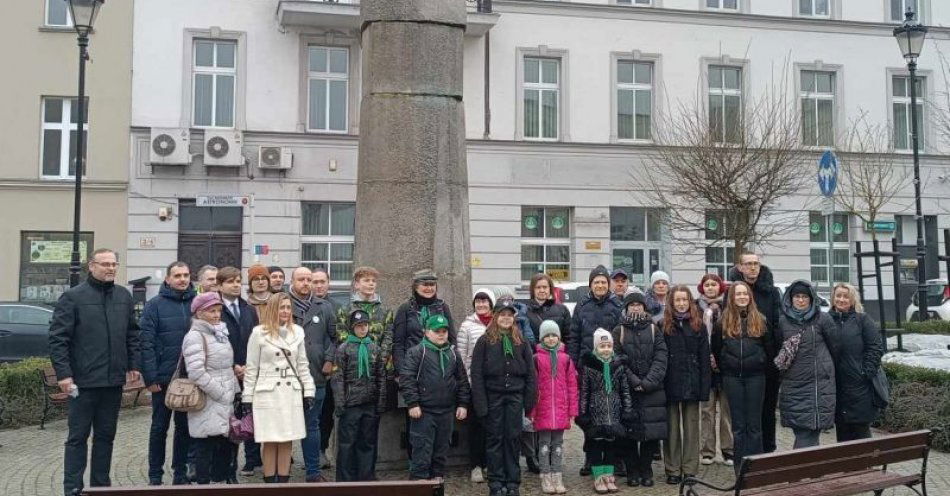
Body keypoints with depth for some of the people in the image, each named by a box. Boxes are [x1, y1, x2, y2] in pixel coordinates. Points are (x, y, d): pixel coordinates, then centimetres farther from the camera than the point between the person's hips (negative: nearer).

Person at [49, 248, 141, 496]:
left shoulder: (124, 296, 9)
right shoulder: (73, 297, -6)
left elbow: (133, 334, 15)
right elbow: (58, 338, -8)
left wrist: (133, 365, 9)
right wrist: (63, 373, -14)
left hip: (114, 381, 5)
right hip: (84, 381, -5)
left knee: (106, 436, 13)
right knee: (78, 436, 3)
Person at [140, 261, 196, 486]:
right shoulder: (155, 305, -5)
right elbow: (146, 343, -9)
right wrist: (150, 378, -13)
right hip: (163, 379, -2)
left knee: (184, 426, 12)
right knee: (159, 427, 9)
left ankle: (180, 471, 24)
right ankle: (155, 475, 20)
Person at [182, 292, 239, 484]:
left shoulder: (220, 334, 16)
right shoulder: (194, 336, -11)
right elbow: (197, 372, -19)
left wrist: (234, 392, 12)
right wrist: (222, 394, -16)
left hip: (225, 404, 8)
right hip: (208, 405, -8)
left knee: (227, 443, 10)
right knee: (206, 447, -1)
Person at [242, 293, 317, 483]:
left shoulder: (297, 332, 9)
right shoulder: (259, 332, -1)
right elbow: (251, 368, 0)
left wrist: (308, 392, 8)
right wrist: (247, 398, -2)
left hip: (291, 393, 3)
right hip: (267, 394, -3)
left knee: (287, 442, 4)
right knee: (269, 442, 0)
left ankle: (283, 482, 13)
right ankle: (270, 482, 10)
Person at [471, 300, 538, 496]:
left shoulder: (521, 342, 8)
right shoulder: (484, 341, 0)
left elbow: (530, 373, 7)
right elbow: (476, 374, -4)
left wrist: (529, 400, -1)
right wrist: (480, 403, -11)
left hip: (515, 396, 2)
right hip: (493, 396, -2)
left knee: (513, 439, 5)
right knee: (494, 439, 4)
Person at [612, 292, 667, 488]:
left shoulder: (654, 330, 9)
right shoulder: (618, 331, 6)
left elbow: (660, 359, 1)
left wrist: (648, 382, -11)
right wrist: (634, 381, -12)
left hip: (652, 390, 1)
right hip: (626, 389, -1)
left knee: (651, 432, 0)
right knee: (628, 434, -1)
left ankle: (646, 471, 13)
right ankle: (632, 472, 12)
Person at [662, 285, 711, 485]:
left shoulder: (698, 326, 5)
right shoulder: (663, 326, 1)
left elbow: (704, 359, 3)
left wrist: (704, 387, -5)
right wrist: (659, 384, -10)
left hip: (691, 384, 1)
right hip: (670, 384, -1)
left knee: (691, 427, 6)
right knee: (672, 428, 6)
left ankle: (689, 469, 14)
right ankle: (673, 470, 13)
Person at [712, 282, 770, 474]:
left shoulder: (760, 321, 4)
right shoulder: (723, 322, 3)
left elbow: (769, 348, 8)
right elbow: (716, 349, 9)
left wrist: (762, 365, 2)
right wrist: (724, 368, 6)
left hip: (755, 377, 0)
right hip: (733, 378, 0)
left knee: (754, 424, 3)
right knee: (738, 424, 5)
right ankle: (740, 468, 11)